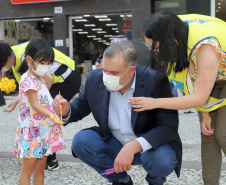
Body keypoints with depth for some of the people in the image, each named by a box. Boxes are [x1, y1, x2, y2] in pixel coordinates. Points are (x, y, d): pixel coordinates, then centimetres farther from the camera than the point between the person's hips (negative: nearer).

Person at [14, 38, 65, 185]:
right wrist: (52, 115, -34)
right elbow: (35, 105, -22)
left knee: (40, 168, 11)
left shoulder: (40, 79, 15)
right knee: (28, 168, -2)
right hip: (33, 130, -9)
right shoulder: (28, 80, -14)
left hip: (45, 129, 9)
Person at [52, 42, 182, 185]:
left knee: (161, 160, -35)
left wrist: (133, 146, -38)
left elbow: (169, 127, -25)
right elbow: (81, 107, 7)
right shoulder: (95, 78, -11)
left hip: (150, 145, -3)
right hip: (114, 143, 4)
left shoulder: (155, 81, -23)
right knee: (81, 141, -20)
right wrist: (66, 111, -19)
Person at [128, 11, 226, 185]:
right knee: (208, 134, -3)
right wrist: (205, 114, -14)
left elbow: (199, 98, -35)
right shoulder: (175, 30, -21)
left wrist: (154, 103, -37)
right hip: (206, 79, 6)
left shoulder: (205, 48, -41)